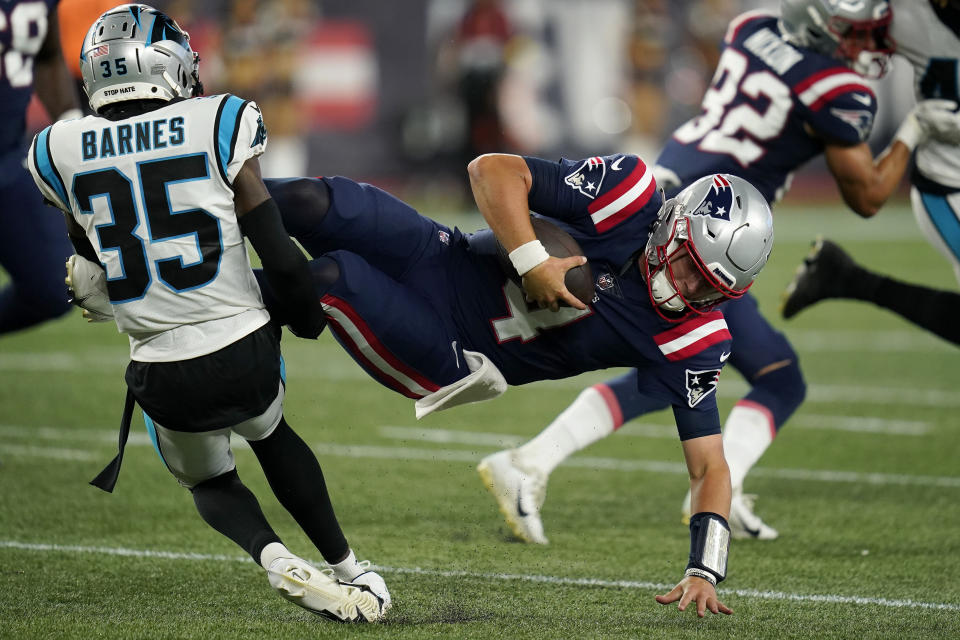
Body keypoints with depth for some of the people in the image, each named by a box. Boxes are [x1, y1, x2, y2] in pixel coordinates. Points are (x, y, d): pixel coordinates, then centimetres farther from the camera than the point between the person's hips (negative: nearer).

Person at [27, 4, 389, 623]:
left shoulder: (61, 151, 1)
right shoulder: (217, 126, -7)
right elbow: (280, 256, -6)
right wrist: (308, 317, 12)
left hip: (163, 379, 1)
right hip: (244, 353, 0)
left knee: (209, 479, 29)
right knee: (271, 434, 34)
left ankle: (273, 555, 1)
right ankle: (348, 568, 31)